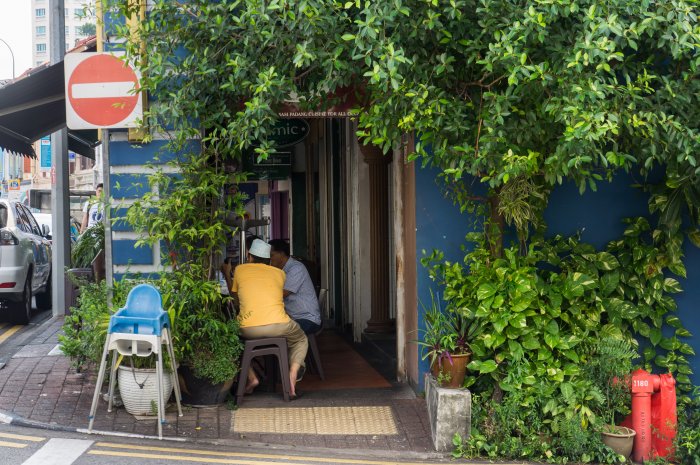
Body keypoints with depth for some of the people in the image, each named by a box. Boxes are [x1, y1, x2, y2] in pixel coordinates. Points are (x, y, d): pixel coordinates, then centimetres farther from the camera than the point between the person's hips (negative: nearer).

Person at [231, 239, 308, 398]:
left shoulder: (240, 269, 15)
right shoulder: (279, 273, 18)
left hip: (249, 329, 0)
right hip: (278, 326, 0)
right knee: (301, 340, 30)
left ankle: (251, 377, 16)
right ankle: (293, 375, 2)